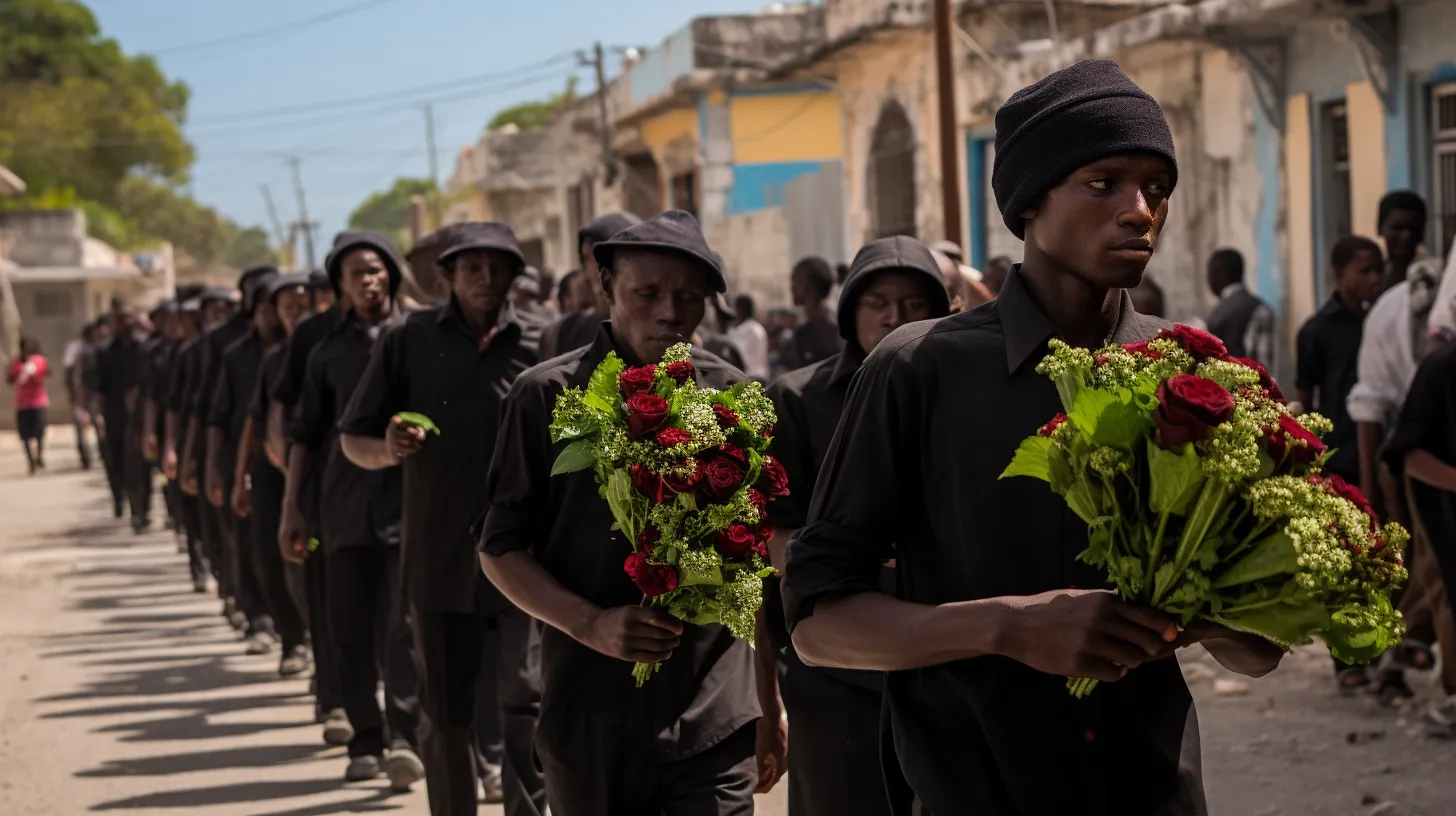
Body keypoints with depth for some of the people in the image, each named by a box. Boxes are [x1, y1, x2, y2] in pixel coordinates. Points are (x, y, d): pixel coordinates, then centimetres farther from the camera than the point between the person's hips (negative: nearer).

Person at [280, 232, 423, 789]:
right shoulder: (329, 351, 13)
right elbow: (306, 432, 15)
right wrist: (291, 508, 11)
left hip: (407, 499, -3)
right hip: (345, 506, 4)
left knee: (403, 624, -11)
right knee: (350, 630, 7)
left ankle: (403, 735, -13)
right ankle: (366, 739, 16)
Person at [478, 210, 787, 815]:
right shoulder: (547, 396, -2)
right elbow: (500, 550, 1)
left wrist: (771, 707, 13)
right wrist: (591, 624, -16)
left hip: (714, 722, 1)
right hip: (587, 720, 0)